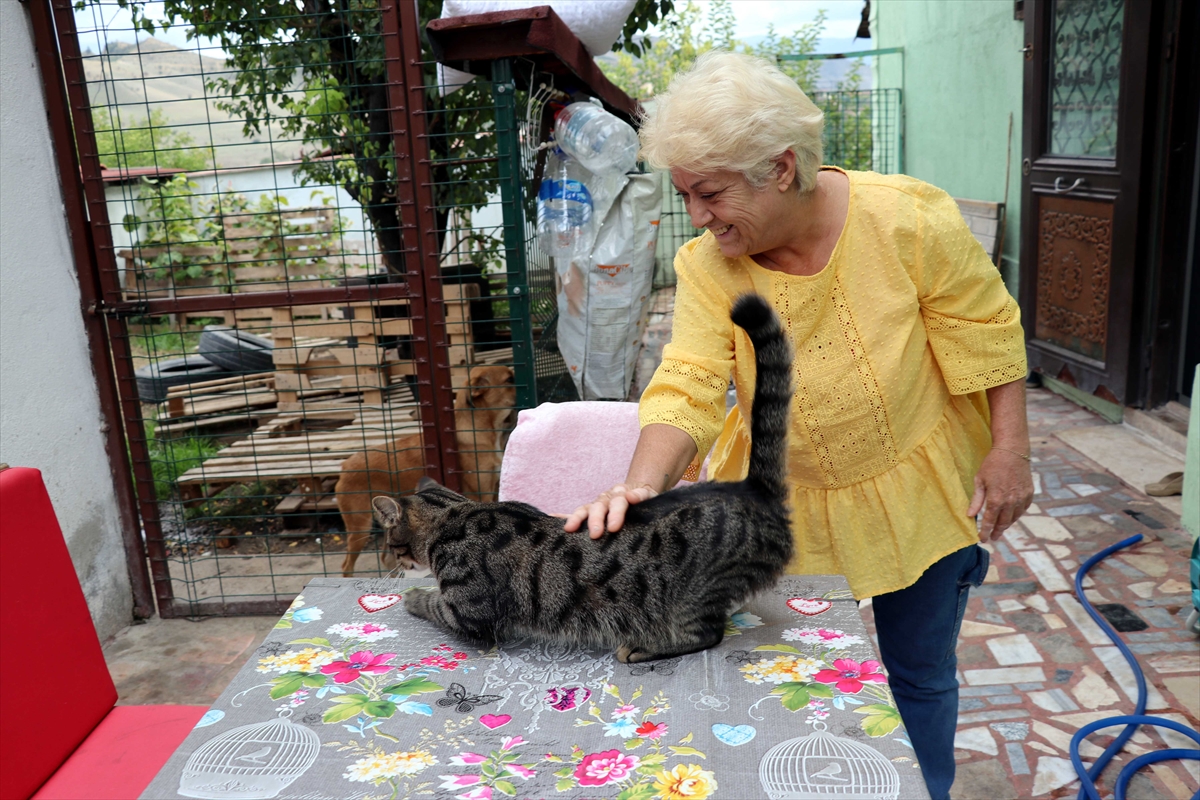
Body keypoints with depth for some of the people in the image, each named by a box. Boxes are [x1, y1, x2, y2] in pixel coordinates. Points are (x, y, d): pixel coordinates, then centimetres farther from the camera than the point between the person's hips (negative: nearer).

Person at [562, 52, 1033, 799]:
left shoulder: (912, 221, -23)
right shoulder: (707, 266, -17)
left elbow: (988, 337, -12)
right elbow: (687, 385, -25)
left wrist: (1010, 451, -11)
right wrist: (642, 485, -41)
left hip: (914, 490, -2)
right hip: (786, 503, 2)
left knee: (920, 672, 16)